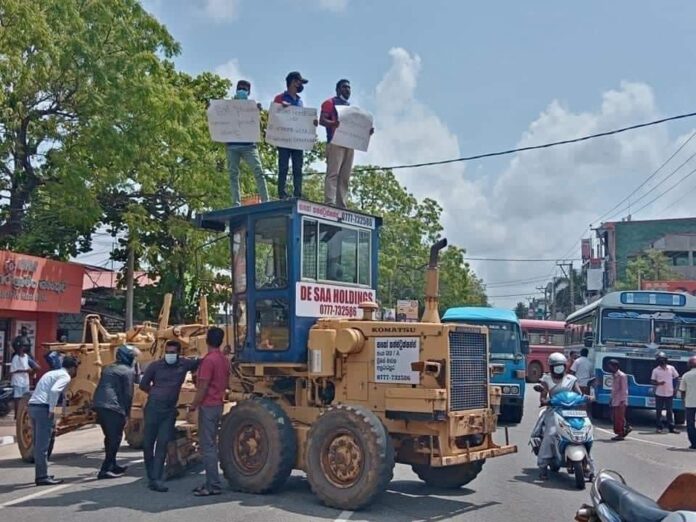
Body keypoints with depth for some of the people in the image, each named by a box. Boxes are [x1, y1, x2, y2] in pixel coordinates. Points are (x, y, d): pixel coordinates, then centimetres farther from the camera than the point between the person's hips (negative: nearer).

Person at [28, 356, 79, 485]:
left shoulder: (53, 373, 23)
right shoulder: (65, 376, -5)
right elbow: (54, 390, -22)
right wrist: (52, 410, -16)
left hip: (33, 406, 9)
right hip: (42, 408, -9)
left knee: (38, 444, 16)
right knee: (43, 445, -6)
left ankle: (40, 474, 23)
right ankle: (42, 477, -4)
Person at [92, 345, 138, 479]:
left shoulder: (108, 368, 22)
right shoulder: (128, 371, -1)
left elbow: (100, 387, 22)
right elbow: (128, 394, -5)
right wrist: (127, 412, 2)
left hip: (99, 405, 8)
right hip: (113, 407, -8)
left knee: (110, 436, 19)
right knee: (115, 438, -1)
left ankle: (112, 465, 30)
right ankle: (105, 470, -6)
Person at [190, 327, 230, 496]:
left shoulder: (209, 360, -17)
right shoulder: (224, 360, 10)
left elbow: (203, 387, -18)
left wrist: (194, 405, -9)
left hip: (207, 405, -9)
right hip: (218, 405, 9)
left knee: (207, 446, -5)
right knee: (211, 445, 15)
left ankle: (213, 485, -4)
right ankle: (212, 483, 20)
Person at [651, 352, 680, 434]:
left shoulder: (671, 368, 2)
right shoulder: (655, 370, -2)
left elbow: (676, 378, 10)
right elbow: (652, 381, 0)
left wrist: (675, 388, 4)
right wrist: (658, 383, -20)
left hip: (669, 394, 1)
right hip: (659, 394, -1)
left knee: (670, 411, 7)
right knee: (659, 411, 2)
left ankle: (671, 427, 13)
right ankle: (659, 427, 9)